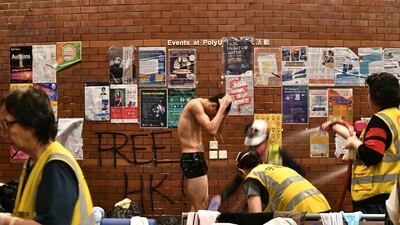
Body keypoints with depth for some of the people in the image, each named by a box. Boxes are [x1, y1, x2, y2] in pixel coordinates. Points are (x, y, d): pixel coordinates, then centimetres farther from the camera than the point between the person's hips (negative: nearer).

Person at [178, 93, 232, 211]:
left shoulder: (200, 106, 15)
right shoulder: (196, 104, -15)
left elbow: (218, 129, 22)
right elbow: (212, 130, -24)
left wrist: (225, 109, 9)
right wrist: (223, 106, -17)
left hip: (196, 158, 11)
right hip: (192, 158, -11)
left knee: (203, 203, 15)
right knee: (198, 207, -7)